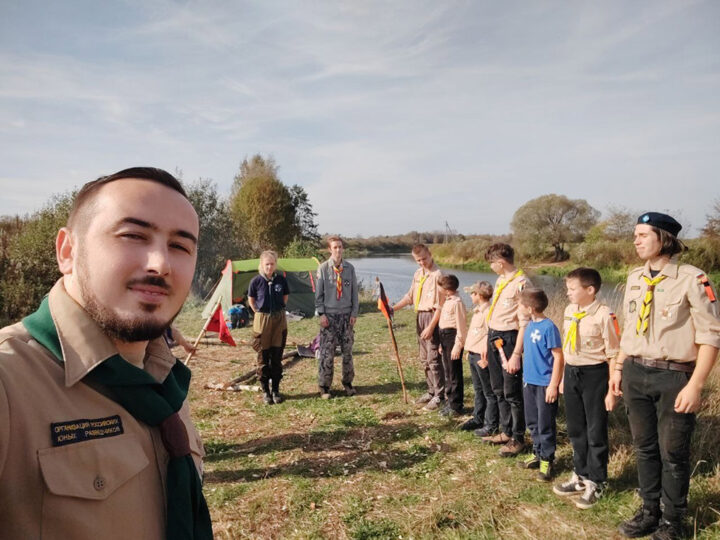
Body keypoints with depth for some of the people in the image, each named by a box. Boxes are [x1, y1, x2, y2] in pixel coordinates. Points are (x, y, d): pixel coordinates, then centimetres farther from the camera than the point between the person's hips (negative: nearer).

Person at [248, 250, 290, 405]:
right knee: (263, 357, 5)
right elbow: (251, 300, 7)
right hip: (262, 320, -1)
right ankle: (265, 391, 17)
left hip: (279, 319, 1)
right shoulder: (256, 281, -7)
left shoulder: (281, 279, -3)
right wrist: (259, 313, 4)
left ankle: (276, 390, 19)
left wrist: (278, 310, 9)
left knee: (277, 356, 7)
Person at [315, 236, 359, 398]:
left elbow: (354, 292, 8)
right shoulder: (323, 268, -1)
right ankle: (324, 386, 9)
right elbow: (318, 293, 0)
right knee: (327, 352, -1)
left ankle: (348, 382, 20)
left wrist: (354, 312, 2)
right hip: (329, 316, -2)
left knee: (347, 351, 7)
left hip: (347, 315, 3)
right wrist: (321, 313, -6)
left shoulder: (350, 268, 5)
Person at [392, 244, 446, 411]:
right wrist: (394, 308, 5)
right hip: (419, 316, 8)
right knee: (424, 359, 14)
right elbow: (410, 296, 16)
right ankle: (431, 391, 27)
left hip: (432, 317, -8)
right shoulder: (418, 273, 12)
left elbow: (440, 305, -16)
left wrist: (431, 327, -18)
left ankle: (439, 396, 5)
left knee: (433, 358, -5)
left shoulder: (437, 274, -14)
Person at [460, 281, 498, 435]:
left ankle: (491, 425, 9)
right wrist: (469, 352, 18)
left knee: (489, 393, 2)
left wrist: (485, 358, -23)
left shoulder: (488, 312, -18)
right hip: (473, 356, 10)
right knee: (478, 390, 20)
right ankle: (478, 419, 32)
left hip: (482, 358, -10)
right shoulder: (477, 310, 13)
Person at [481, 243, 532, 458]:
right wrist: (487, 342, 20)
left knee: (512, 392, 1)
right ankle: (506, 432, 32)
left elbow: (524, 323, -19)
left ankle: (518, 438, 17)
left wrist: (516, 354, -21)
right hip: (493, 337, 9)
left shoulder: (521, 284, -16)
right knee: (499, 389, 17)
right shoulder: (500, 280, 12)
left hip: (509, 339, -9)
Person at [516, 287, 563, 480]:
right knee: (532, 422, 17)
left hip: (545, 384, -8)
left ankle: (547, 460, 18)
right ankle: (537, 453, 32)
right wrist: (526, 376, 15)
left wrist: (553, 385, -17)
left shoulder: (548, 327, -18)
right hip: (529, 382, 8)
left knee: (546, 425, 5)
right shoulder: (530, 325, 5)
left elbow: (558, 357, -16)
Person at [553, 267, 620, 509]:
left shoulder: (604, 315, -17)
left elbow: (613, 355, -14)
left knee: (595, 431, 7)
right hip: (571, 373, 7)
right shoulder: (569, 311, 5)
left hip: (594, 374, -7)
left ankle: (596, 483, 24)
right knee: (575, 429, 17)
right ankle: (580, 476, 34)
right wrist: (564, 377, 16)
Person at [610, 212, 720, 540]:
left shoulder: (692, 279, -13)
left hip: (674, 376, -5)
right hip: (635, 374, 6)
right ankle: (649, 511, 35)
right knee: (644, 448, 17)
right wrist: (618, 367, 13)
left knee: (673, 454, 9)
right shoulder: (635, 278, 7)